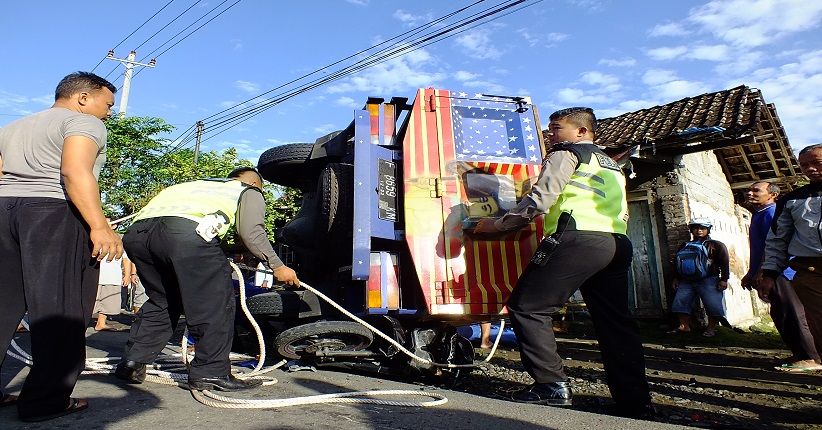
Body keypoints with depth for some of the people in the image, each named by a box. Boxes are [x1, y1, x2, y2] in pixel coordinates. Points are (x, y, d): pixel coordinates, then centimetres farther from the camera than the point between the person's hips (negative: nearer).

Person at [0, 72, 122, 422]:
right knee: (59, 310, -3)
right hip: (55, 213, -8)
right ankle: (45, 400, 0)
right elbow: (75, 171, -17)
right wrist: (99, 226, -23)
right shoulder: (82, 122, -1)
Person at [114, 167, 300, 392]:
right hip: (185, 229, -7)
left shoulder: (202, 184, 42)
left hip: (137, 230, 8)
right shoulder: (250, 192, 24)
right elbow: (251, 233, 5)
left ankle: (132, 362, 23)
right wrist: (277, 266, 11)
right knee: (216, 303, 4)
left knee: (161, 300, 25)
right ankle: (211, 372, 5)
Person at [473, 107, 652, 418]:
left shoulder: (566, 153, 5)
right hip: (617, 245, 9)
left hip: (578, 239, -9)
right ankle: (635, 403, 12)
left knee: (526, 307, -4)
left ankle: (551, 385, -7)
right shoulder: (611, 164, 31)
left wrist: (497, 225, 0)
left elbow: (539, 199, -7)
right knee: (614, 322, 11)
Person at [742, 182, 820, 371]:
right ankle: (800, 355, 20)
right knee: (780, 315, 12)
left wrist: (761, 273, -22)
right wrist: (751, 274, 26)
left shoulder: (771, 212, -11)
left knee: (791, 315, -8)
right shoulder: (758, 215, 21)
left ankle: (810, 358, -3)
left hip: (780, 274, -11)